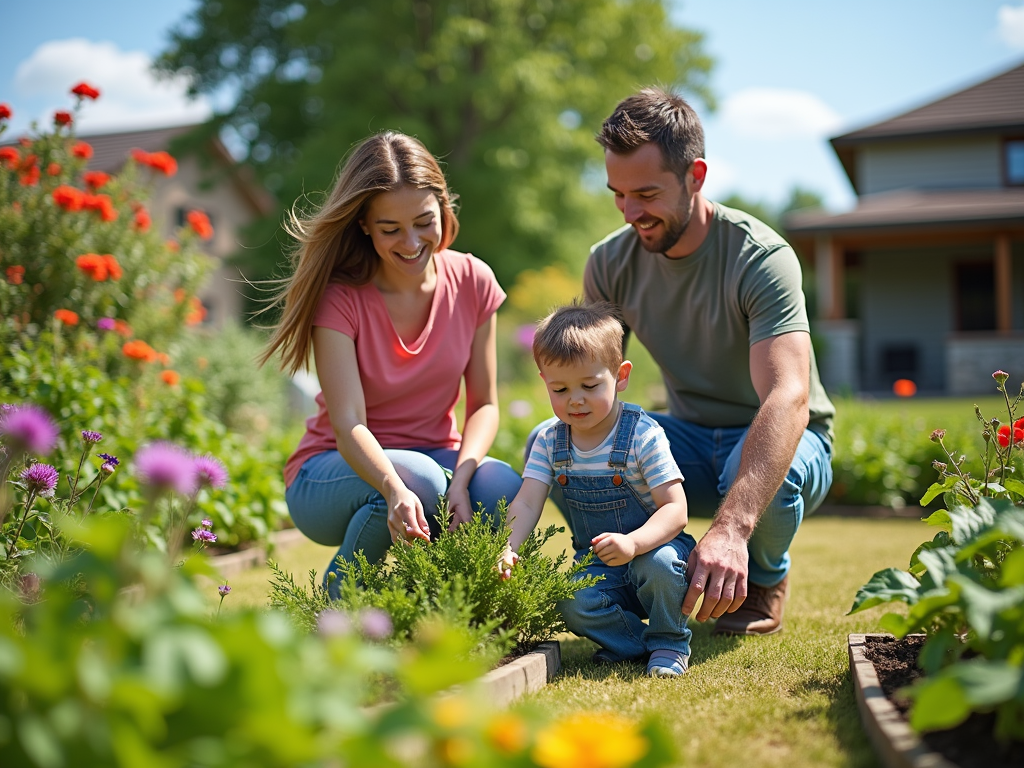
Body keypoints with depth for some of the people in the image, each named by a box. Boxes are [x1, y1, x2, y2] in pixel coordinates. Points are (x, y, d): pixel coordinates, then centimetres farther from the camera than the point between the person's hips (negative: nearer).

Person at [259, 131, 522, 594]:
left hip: (436, 458, 3)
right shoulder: (339, 297, -17)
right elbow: (349, 423, -27)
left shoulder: (471, 281, -6)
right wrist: (395, 488, -47)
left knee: (503, 490, -29)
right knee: (421, 481, -36)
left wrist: (460, 478, -24)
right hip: (334, 471, -3)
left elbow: (483, 404, -4)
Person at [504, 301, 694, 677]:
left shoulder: (643, 436, -16)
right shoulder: (549, 442, -3)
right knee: (570, 602, -27)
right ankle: (635, 640, 2)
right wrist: (507, 547, -33)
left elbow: (675, 509, -20)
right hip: (596, 565, 3)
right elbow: (526, 503, -12)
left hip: (650, 547, -3)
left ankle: (668, 642, -5)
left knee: (660, 563, -36)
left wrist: (632, 543, -40)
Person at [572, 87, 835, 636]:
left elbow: (788, 398, -37)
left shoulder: (761, 258, -23)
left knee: (755, 471, -40)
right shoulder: (610, 263, -8)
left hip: (780, 444, -3)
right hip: (691, 441, 3)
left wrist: (731, 528, -52)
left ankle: (764, 580, -1)